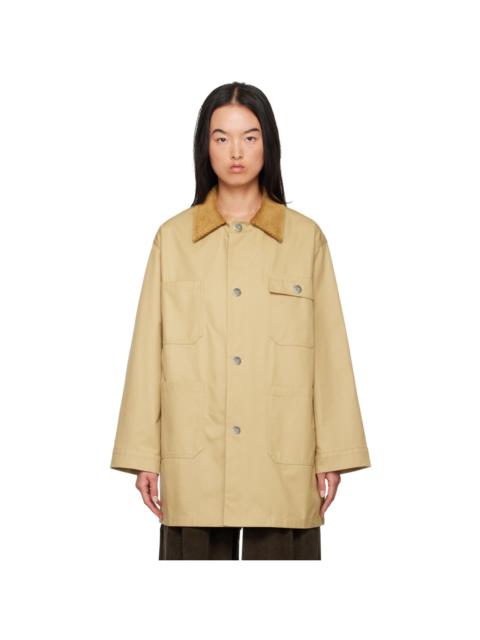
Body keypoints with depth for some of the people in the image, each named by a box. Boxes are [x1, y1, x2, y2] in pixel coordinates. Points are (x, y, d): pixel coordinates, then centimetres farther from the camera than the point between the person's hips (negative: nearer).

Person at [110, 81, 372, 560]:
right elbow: (148, 351, 4)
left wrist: (333, 456, -1)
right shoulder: (172, 237, 5)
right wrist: (144, 455, 0)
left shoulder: (306, 237, 3)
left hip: (282, 458, 0)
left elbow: (329, 348, 3)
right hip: (194, 460, 1)